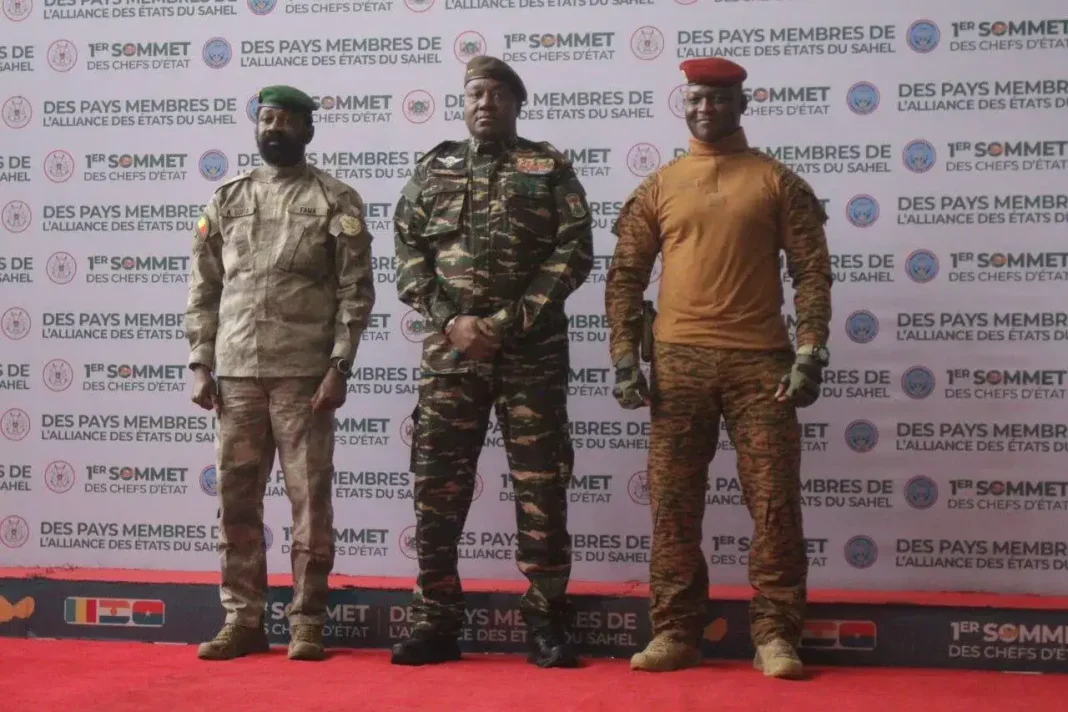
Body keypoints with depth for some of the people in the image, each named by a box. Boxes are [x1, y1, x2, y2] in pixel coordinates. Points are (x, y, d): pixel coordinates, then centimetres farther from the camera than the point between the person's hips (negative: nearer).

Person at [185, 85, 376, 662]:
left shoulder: (336, 201, 3)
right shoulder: (227, 199, 13)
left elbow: (355, 291, -3)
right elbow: (203, 289, 13)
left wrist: (338, 367, -11)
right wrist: (201, 366, 4)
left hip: (304, 373, -3)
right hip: (236, 371, 4)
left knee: (309, 497, 0)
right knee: (235, 498, 6)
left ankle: (306, 623, 8)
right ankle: (242, 619, 15)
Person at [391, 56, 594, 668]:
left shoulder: (550, 168, 6)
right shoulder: (434, 169, 12)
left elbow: (574, 252, -4)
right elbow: (409, 250, 6)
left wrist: (508, 323, -12)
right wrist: (450, 320, -9)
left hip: (532, 353, -2)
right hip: (449, 353, 2)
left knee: (541, 487, 1)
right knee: (438, 485, 3)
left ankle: (547, 624, 10)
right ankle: (437, 622, 13)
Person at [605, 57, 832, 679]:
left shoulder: (778, 181, 6)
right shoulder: (658, 187, 11)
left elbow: (812, 272, 2)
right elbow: (626, 277, 9)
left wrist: (810, 354, -8)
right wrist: (625, 357, -1)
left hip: (760, 360, -1)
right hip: (678, 362, 2)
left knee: (775, 500, -2)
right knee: (673, 503, 3)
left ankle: (775, 637, 6)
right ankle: (676, 632, 12)